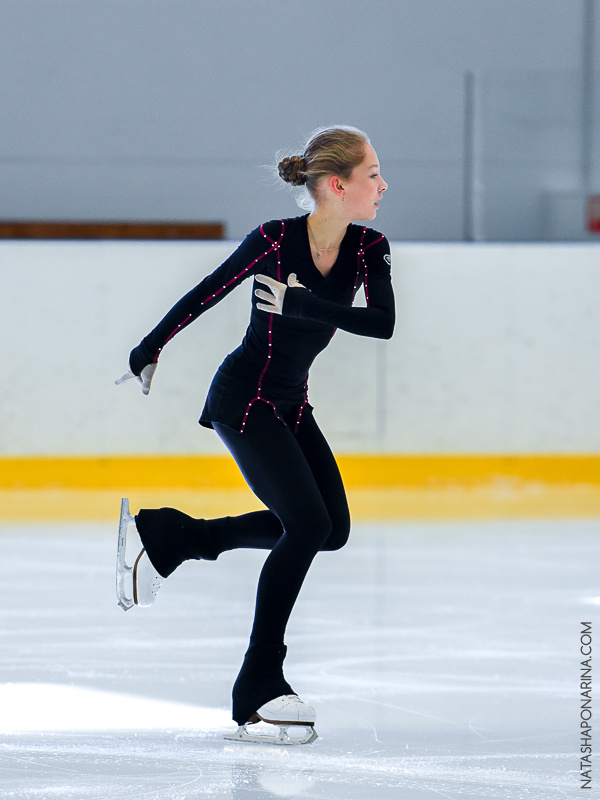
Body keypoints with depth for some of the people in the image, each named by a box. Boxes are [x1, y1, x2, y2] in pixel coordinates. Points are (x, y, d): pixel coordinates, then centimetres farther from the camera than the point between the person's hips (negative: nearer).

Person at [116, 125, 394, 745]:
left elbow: (382, 322, -20)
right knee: (308, 524, -16)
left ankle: (167, 535, 15)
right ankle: (257, 693, -10)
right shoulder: (275, 240, -20)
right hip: (242, 397, -7)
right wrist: (149, 351, 1)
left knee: (332, 528, 4)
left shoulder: (368, 248, -6)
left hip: (291, 403, 8)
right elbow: (205, 295, -9)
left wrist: (298, 303, -30)